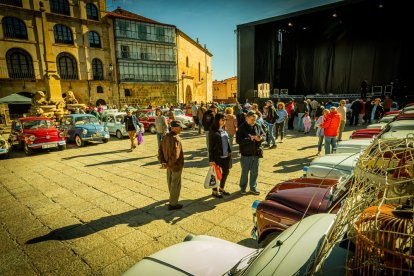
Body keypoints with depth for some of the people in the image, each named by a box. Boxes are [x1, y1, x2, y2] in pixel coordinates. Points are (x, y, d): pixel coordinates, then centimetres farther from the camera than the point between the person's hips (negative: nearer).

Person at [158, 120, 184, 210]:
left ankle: (173, 198, 45)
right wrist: (169, 164, -18)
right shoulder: (176, 139, -26)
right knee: (176, 184, 6)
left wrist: (162, 161, -1)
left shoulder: (165, 136, 1)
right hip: (176, 165, -8)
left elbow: (160, 150, 3)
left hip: (169, 165, 8)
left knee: (170, 182, 24)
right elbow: (175, 155, -31)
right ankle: (173, 204, 18)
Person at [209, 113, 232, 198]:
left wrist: (229, 152, 9)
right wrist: (211, 159, -16)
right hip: (217, 156, -7)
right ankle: (215, 191, 25)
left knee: (226, 172, 17)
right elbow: (210, 147, -14)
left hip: (226, 156, 8)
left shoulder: (223, 130, 9)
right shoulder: (213, 132, -14)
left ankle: (222, 188, 37)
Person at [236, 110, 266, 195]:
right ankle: (243, 188, 27)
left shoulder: (258, 126, 2)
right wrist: (250, 139, -27)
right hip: (246, 154, -4)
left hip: (256, 153, 4)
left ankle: (253, 187, 30)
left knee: (255, 172, 15)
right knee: (245, 172, 10)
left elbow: (264, 135, 8)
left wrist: (261, 138, -16)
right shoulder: (242, 128, -12)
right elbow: (238, 140, -19)